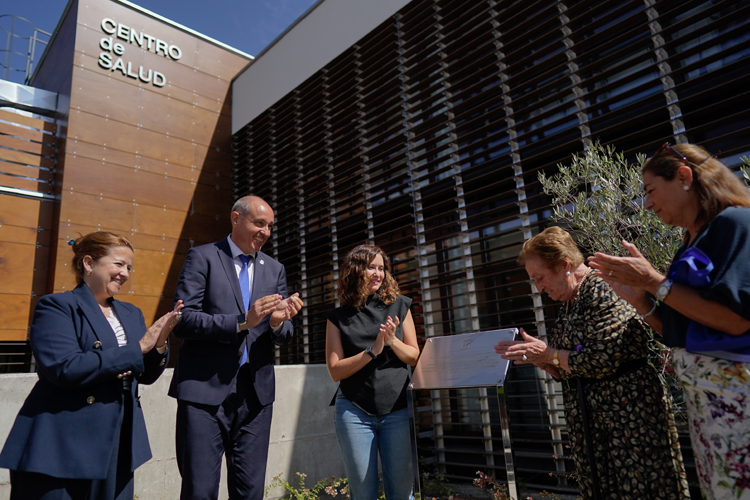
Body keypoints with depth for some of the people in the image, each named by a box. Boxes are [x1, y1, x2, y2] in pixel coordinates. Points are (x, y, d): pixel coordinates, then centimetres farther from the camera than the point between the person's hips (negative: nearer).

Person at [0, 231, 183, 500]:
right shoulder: (57, 306, -7)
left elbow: (147, 375, 11)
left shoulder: (131, 314, 11)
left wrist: (159, 342, -8)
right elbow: (65, 369, -21)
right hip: (64, 448, -6)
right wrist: (138, 347, -18)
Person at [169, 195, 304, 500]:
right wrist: (242, 322, -21)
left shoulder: (275, 270, 12)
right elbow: (183, 321, -11)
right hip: (206, 389, -4)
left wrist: (279, 323, -13)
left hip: (256, 392, 4)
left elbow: (283, 337, 11)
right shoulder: (202, 257, -1)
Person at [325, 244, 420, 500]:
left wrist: (392, 340, -14)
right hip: (354, 411, -1)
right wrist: (372, 351, -16)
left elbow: (414, 356, 6)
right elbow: (335, 370, -3)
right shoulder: (338, 318, 2)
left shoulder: (399, 307, 5)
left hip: (397, 409, 1)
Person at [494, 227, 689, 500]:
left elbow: (603, 360, -21)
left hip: (626, 414, -8)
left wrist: (549, 353, -14)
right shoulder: (568, 306, 13)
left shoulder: (602, 290, -13)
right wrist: (535, 356, 0)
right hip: (589, 423, 9)